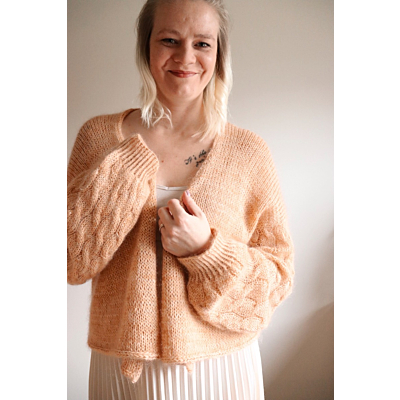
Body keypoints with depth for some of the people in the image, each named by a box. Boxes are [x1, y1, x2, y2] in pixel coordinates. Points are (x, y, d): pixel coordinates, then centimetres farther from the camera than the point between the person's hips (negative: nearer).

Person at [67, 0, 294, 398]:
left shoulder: (249, 151, -6)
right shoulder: (99, 137, -4)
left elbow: (279, 276, -3)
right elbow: (73, 262, -10)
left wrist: (207, 249, -20)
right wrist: (134, 157, -17)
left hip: (220, 365, 0)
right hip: (120, 367, 1)